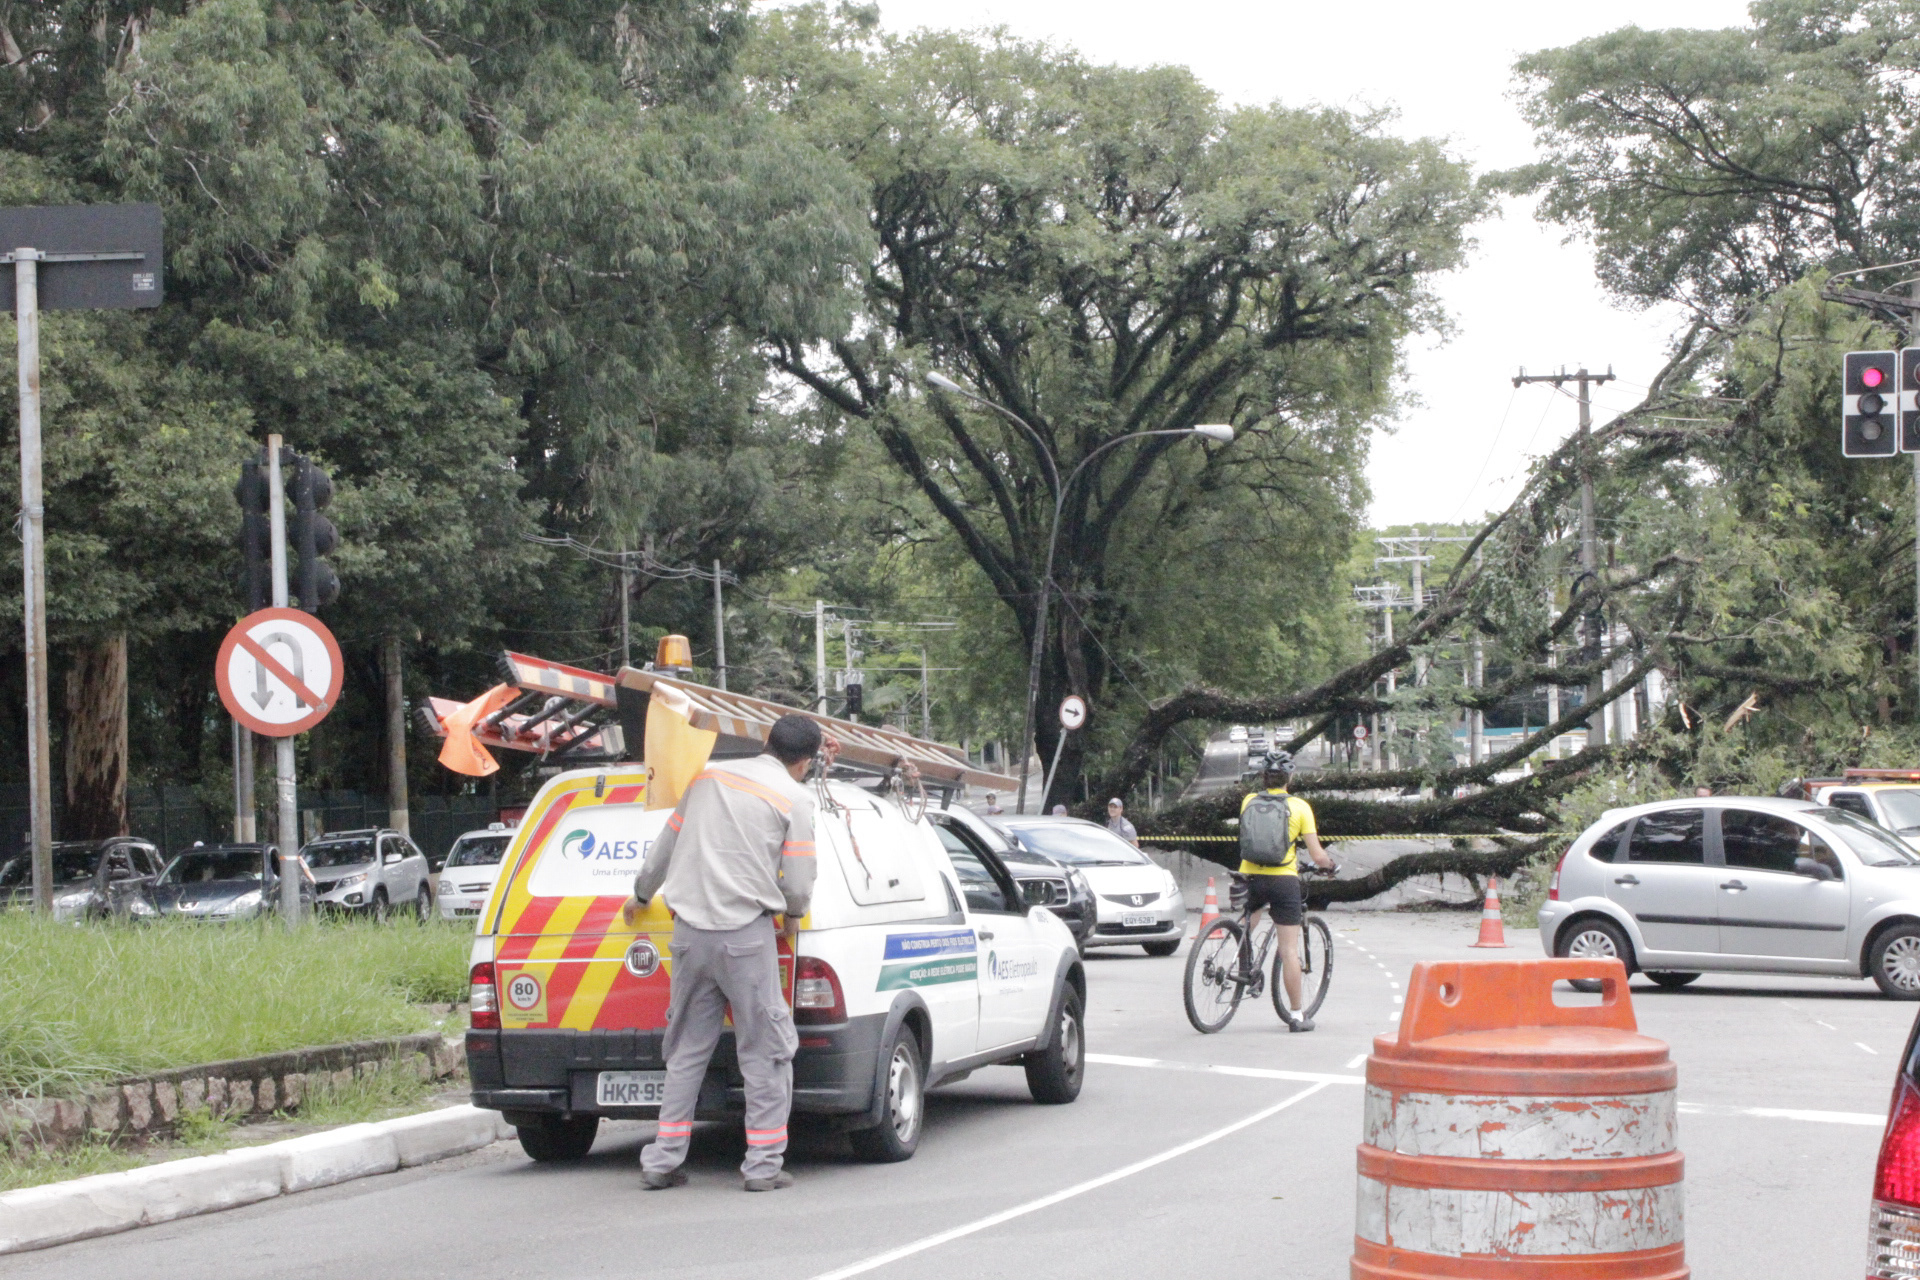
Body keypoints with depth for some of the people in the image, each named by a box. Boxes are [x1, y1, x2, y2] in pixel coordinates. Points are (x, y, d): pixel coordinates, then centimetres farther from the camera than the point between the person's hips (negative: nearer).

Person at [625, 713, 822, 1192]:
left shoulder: (708, 777, 13)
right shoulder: (794, 798, -3)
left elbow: (663, 848, 22)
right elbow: (799, 886, -5)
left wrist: (641, 896, 39)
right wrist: (792, 914, 17)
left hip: (691, 932, 5)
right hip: (747, 934, -5)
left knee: (686, 1049, 13)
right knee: (765, 1052, 2)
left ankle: (663, 1161, 12)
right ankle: (763, 1165, -2)